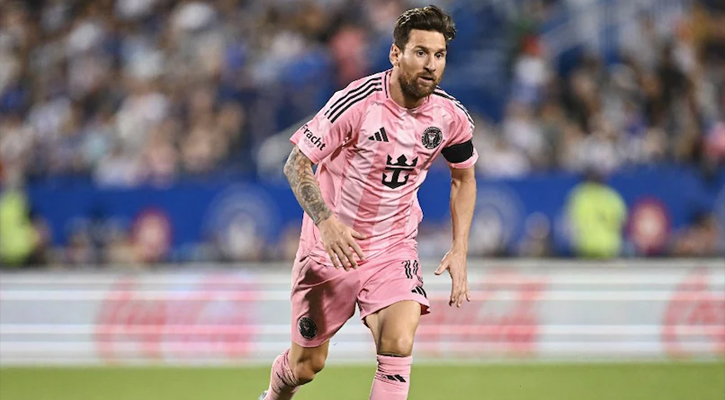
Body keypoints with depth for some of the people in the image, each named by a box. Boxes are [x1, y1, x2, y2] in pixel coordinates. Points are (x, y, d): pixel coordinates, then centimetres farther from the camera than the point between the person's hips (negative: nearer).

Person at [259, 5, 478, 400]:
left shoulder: (451, 118, -8)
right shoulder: (357, 102, -21)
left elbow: (463, 176, 12)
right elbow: (296, 164, -15)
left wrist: (459, 251, 2)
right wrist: (326, 221, -31)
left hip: (395, 247, 2)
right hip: (332, 244, -2)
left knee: (398, 345, -24)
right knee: (305, 365, 9)